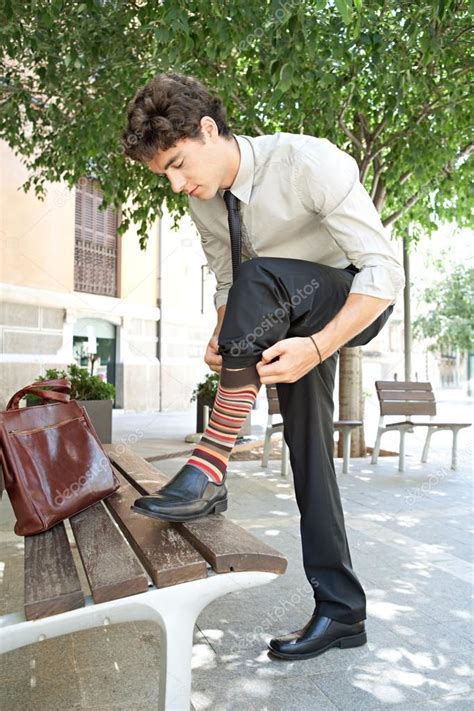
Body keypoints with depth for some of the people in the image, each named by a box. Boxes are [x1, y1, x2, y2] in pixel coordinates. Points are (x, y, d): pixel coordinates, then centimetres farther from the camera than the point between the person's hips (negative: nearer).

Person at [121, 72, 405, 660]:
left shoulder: (309, 163, -26)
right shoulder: (203, 203, -4)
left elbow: (385, 270, -28)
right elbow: (225, 284, 9)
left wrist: (317, 347, -39)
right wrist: (222, 339, -12)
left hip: (359, 301, -6)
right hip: (290, 316, 7)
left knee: (257, 277, -35)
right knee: (306, 442, -1)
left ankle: (210, 467, -30)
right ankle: (341, 611, 13)